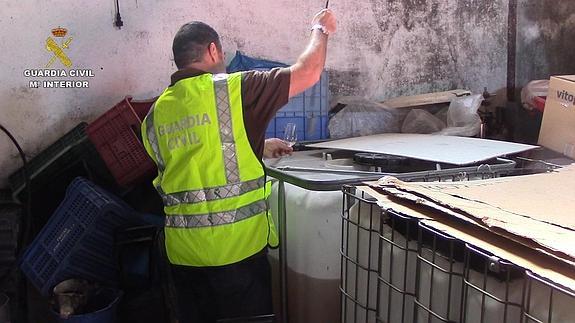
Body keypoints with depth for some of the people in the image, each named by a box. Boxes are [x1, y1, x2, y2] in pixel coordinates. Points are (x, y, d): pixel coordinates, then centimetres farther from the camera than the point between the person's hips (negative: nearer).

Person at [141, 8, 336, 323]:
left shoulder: (155, 113, 7)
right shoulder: (233, 89, -10)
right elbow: (307, 72, -4)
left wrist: (257, 147, 26)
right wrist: (320, 29, 15)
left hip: (183, 250, 6)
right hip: (236, 243, -5)